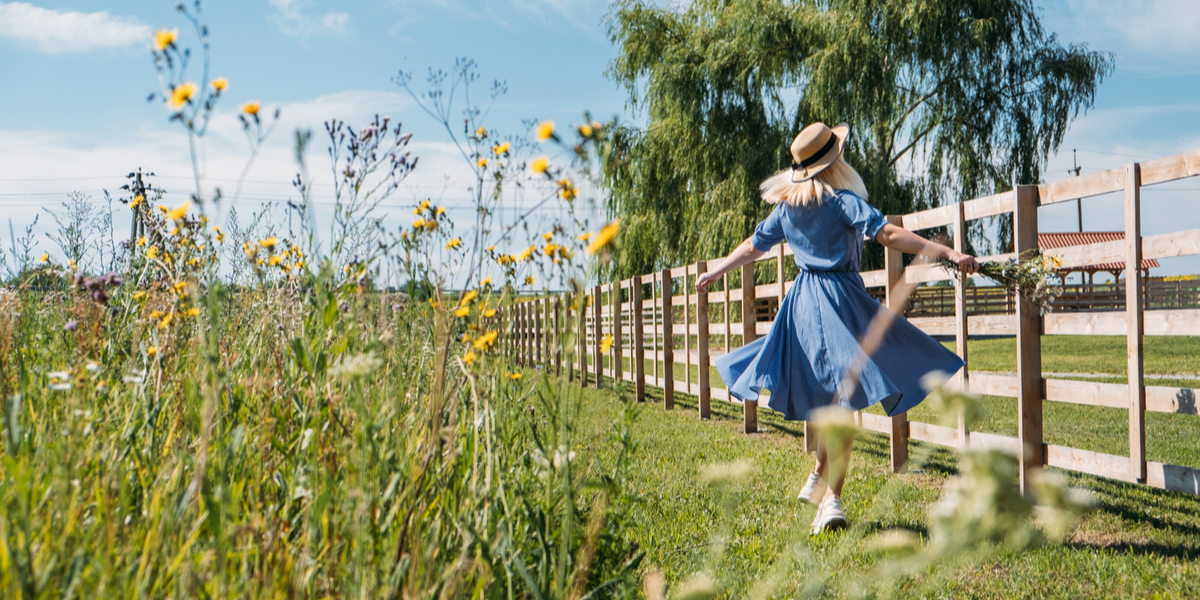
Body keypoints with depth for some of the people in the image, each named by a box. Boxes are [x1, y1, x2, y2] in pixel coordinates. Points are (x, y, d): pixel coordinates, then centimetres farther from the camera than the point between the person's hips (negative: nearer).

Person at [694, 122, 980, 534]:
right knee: (845, 398, -4)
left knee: (819, 395, 21)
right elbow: (889, 235, -19)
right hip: (841, 300, -6)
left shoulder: (787, 207, 9)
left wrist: (715, 273, 35)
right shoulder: (842, 201, -9)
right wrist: (948, 254, -20)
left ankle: (821, 475, 31)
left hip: (802, 303, 6)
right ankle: (831, 496, -7)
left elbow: (752, 246, 19)